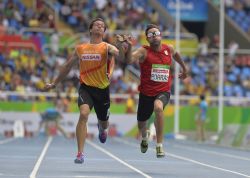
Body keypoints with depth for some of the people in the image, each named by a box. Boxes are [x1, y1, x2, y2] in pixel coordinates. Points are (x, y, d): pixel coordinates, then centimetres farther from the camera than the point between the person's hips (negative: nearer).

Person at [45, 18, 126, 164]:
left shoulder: (107, 47, -4)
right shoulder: (80, 49, 5)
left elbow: (122, 57, -23)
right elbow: (68, 67, 18)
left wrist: (120, 44, -44)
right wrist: (55, 83, 23)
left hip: (102, 89, 0)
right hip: (86, 87, 0)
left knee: (103, 123, 15)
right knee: (84, 114, -26)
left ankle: (102, 129, 58)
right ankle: (80, 153, -25)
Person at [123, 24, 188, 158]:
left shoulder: (169, 49, 2)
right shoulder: (144, 51, -9)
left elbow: (176, 54, 28)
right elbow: (129, 60, -29)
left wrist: (184, 68, 38)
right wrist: (129, 46, -45)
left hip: (163, 91, 0)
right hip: (146, 92, 0)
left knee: (158, 107, -34)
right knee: (141, 124, 16)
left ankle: (159, 145, -27)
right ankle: (145, 137, 57)